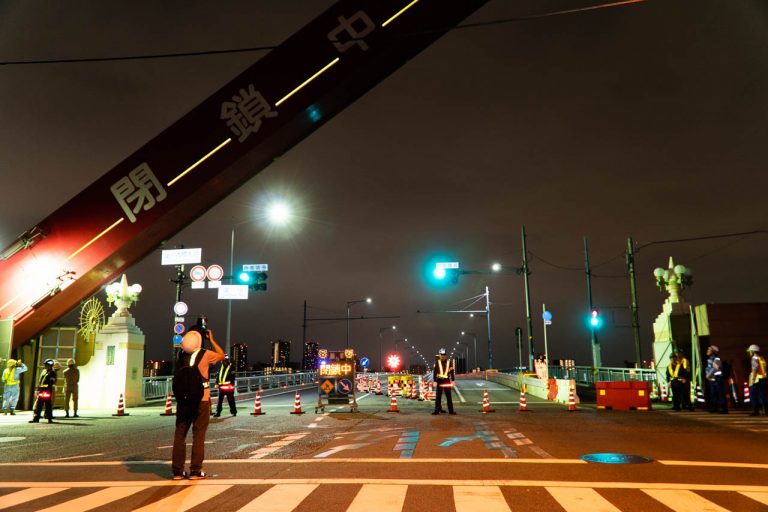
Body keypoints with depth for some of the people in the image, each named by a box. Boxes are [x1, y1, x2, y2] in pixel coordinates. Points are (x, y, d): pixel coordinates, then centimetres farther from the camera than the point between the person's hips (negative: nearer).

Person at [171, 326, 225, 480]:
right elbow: (221, 355, 11)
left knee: (179, 434, 10)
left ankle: (177, 470, 13)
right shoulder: (205, 355, -8)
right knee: (199, 435, 3)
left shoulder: (181, 355, 2)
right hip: (201, 399, -3)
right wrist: (211, 339, 17)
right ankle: (195, 470, 3)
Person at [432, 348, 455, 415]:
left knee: (449, 397, 6)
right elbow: (434, 372, -1)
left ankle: (451, 410, 11)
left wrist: (453, 381, 2)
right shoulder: (437, 362, -1)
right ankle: (437, 410, 8)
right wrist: (435, 381, -6)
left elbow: (452, 372, 5)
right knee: (438, 397, 3)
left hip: (447, 381, 1)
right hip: (439, 381, -1)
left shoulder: (449, 362, 2)